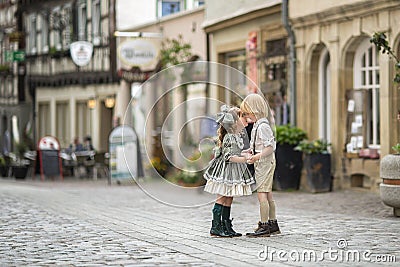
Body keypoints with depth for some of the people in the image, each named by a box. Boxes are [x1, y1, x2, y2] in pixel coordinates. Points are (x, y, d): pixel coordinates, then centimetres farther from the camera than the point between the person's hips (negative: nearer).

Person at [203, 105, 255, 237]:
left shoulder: (236, 136, 10)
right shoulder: (229, 138, -20)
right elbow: (228, 157, -23)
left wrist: (246, 153, 13)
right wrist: (244, 159, -23)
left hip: (234, 171, 9)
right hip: (225, 171, -9)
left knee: (229, 199, 11)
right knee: (221, 198, -6)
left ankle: (226, 227, 16)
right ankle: (215, 227, -2)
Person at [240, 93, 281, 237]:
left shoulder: (263, 126, -17)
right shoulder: (257, 125, 13)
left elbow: (270, 147, -22)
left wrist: (257, 156, -29)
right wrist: (251, 151, 17)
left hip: (264, 162, -10)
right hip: (263, 163, 10)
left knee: (262, 194, -10)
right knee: (268, 194, 14)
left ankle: (264, 226, -10)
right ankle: (273, 224, 22)